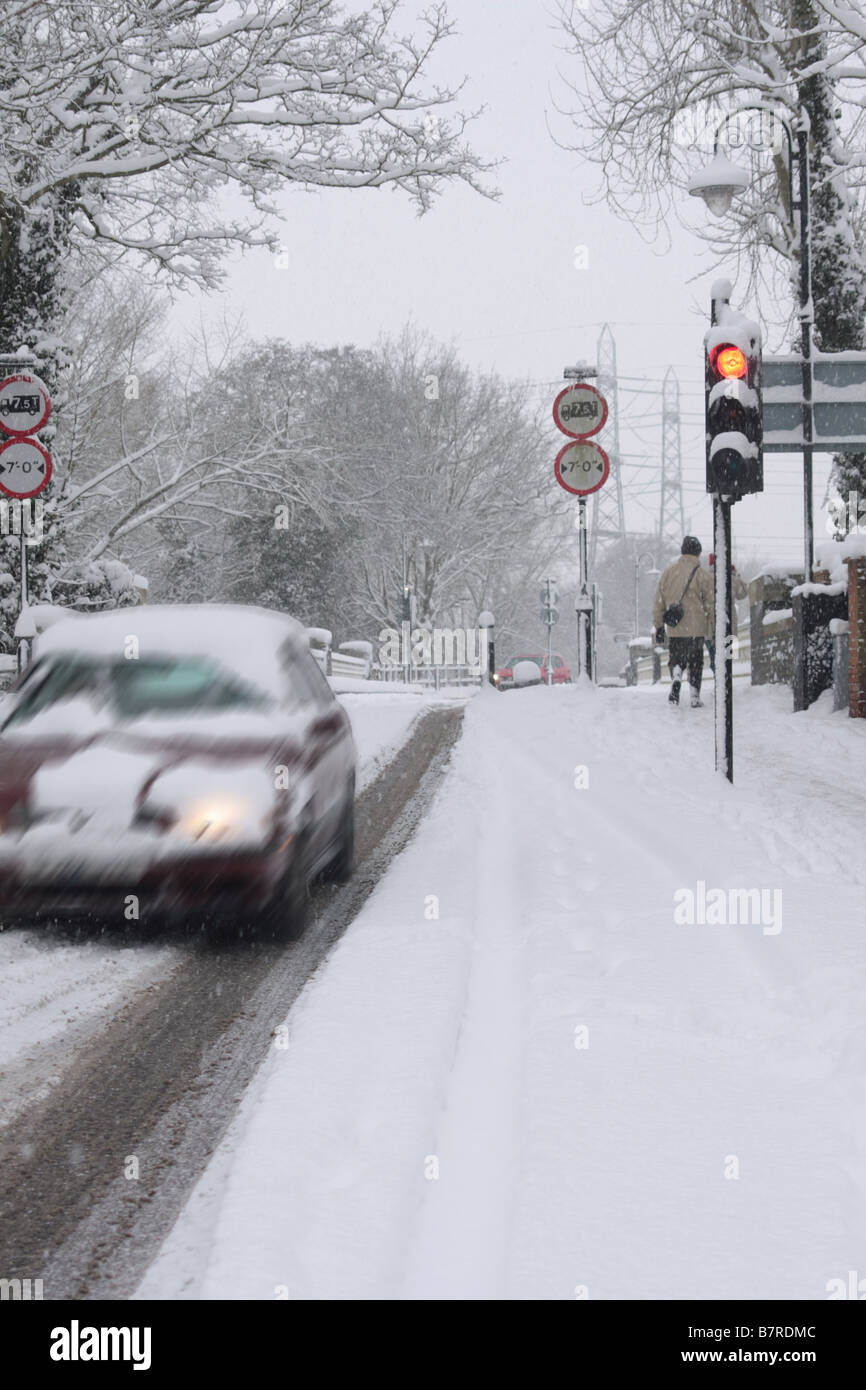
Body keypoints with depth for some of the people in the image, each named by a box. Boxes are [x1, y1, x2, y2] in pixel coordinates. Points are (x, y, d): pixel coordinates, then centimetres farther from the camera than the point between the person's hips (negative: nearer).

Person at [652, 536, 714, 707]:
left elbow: (659, 603, 8)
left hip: (674, 629, 2)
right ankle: (695, 696, 7)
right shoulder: (704, 576, -4)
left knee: (676, 659, 14)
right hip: (696, 628, -2)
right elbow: (711, 606, -3)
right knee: (695, 662, 10)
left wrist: (658, 626, 15)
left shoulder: (668, 572, 5)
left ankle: (676, 676, -16)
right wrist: (713, 631, 5)